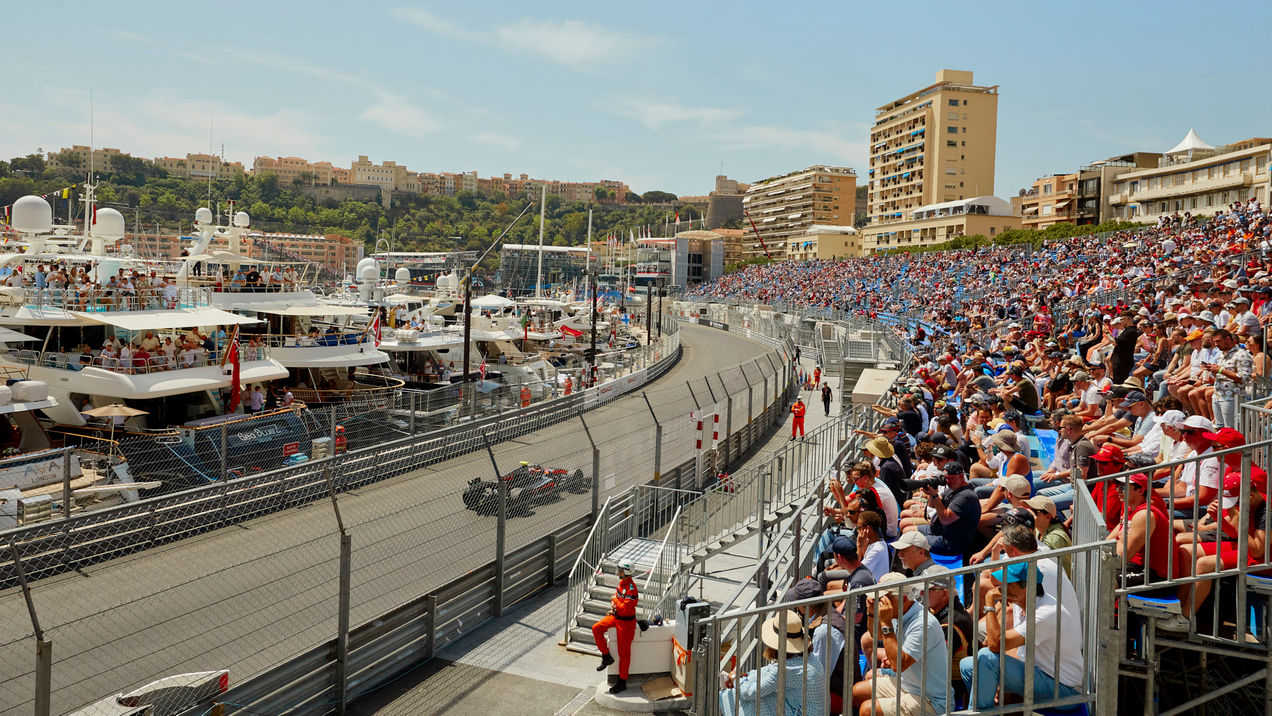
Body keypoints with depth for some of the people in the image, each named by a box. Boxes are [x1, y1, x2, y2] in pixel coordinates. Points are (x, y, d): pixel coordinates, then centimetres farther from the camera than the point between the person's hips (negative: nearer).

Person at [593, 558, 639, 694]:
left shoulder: (631, 588, -26)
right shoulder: (622, 582, 2)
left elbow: (625, 609, -31)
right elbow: (616, 596, 18)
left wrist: (615, 600, -15)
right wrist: (613, 606, -1)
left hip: (626, 622, -9)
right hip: (616, 616, 9)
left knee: (624, 652, 2)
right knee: (596, 628, -5)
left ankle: (622, 682, 15)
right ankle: (606, 657, 9)